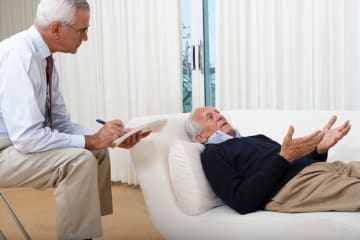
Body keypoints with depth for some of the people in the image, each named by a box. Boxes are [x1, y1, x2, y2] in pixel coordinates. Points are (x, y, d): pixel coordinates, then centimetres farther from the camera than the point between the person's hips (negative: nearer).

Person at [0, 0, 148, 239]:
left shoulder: (43, 57, 3)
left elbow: (61, 122, 7)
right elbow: (28, 136, -30)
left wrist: (107, 137, -6)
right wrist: (92, 140, -23)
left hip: (20, 145, 9)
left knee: (99, 152, 5)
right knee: (79, 160, -25)